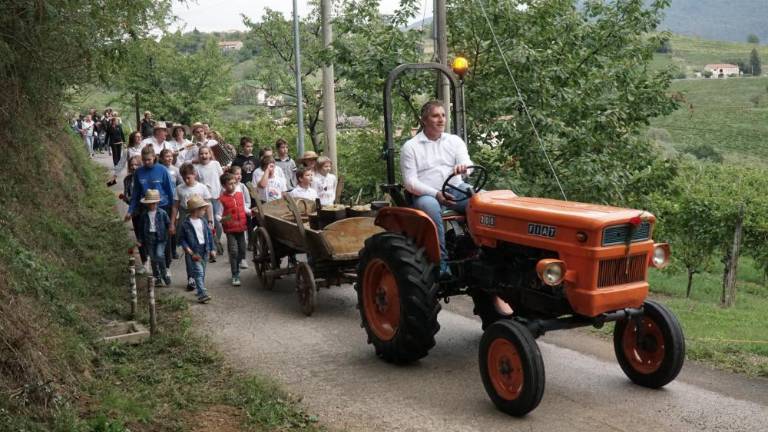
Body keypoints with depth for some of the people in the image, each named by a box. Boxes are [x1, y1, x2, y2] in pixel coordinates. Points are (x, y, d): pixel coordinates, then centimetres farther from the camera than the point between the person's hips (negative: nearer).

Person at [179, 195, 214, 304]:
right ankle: (202, 294, -19)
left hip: (205, 250, 6)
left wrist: (212, 249, 7)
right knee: (198, 272, -13)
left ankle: (200, 290, 27)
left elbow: (209, 235, 13)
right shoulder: (186, 224, -9)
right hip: (194, 251, -6)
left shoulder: (203, 222, 8)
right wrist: (189, 250, -15)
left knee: (202, 272, 14)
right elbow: (182, 239, -6)